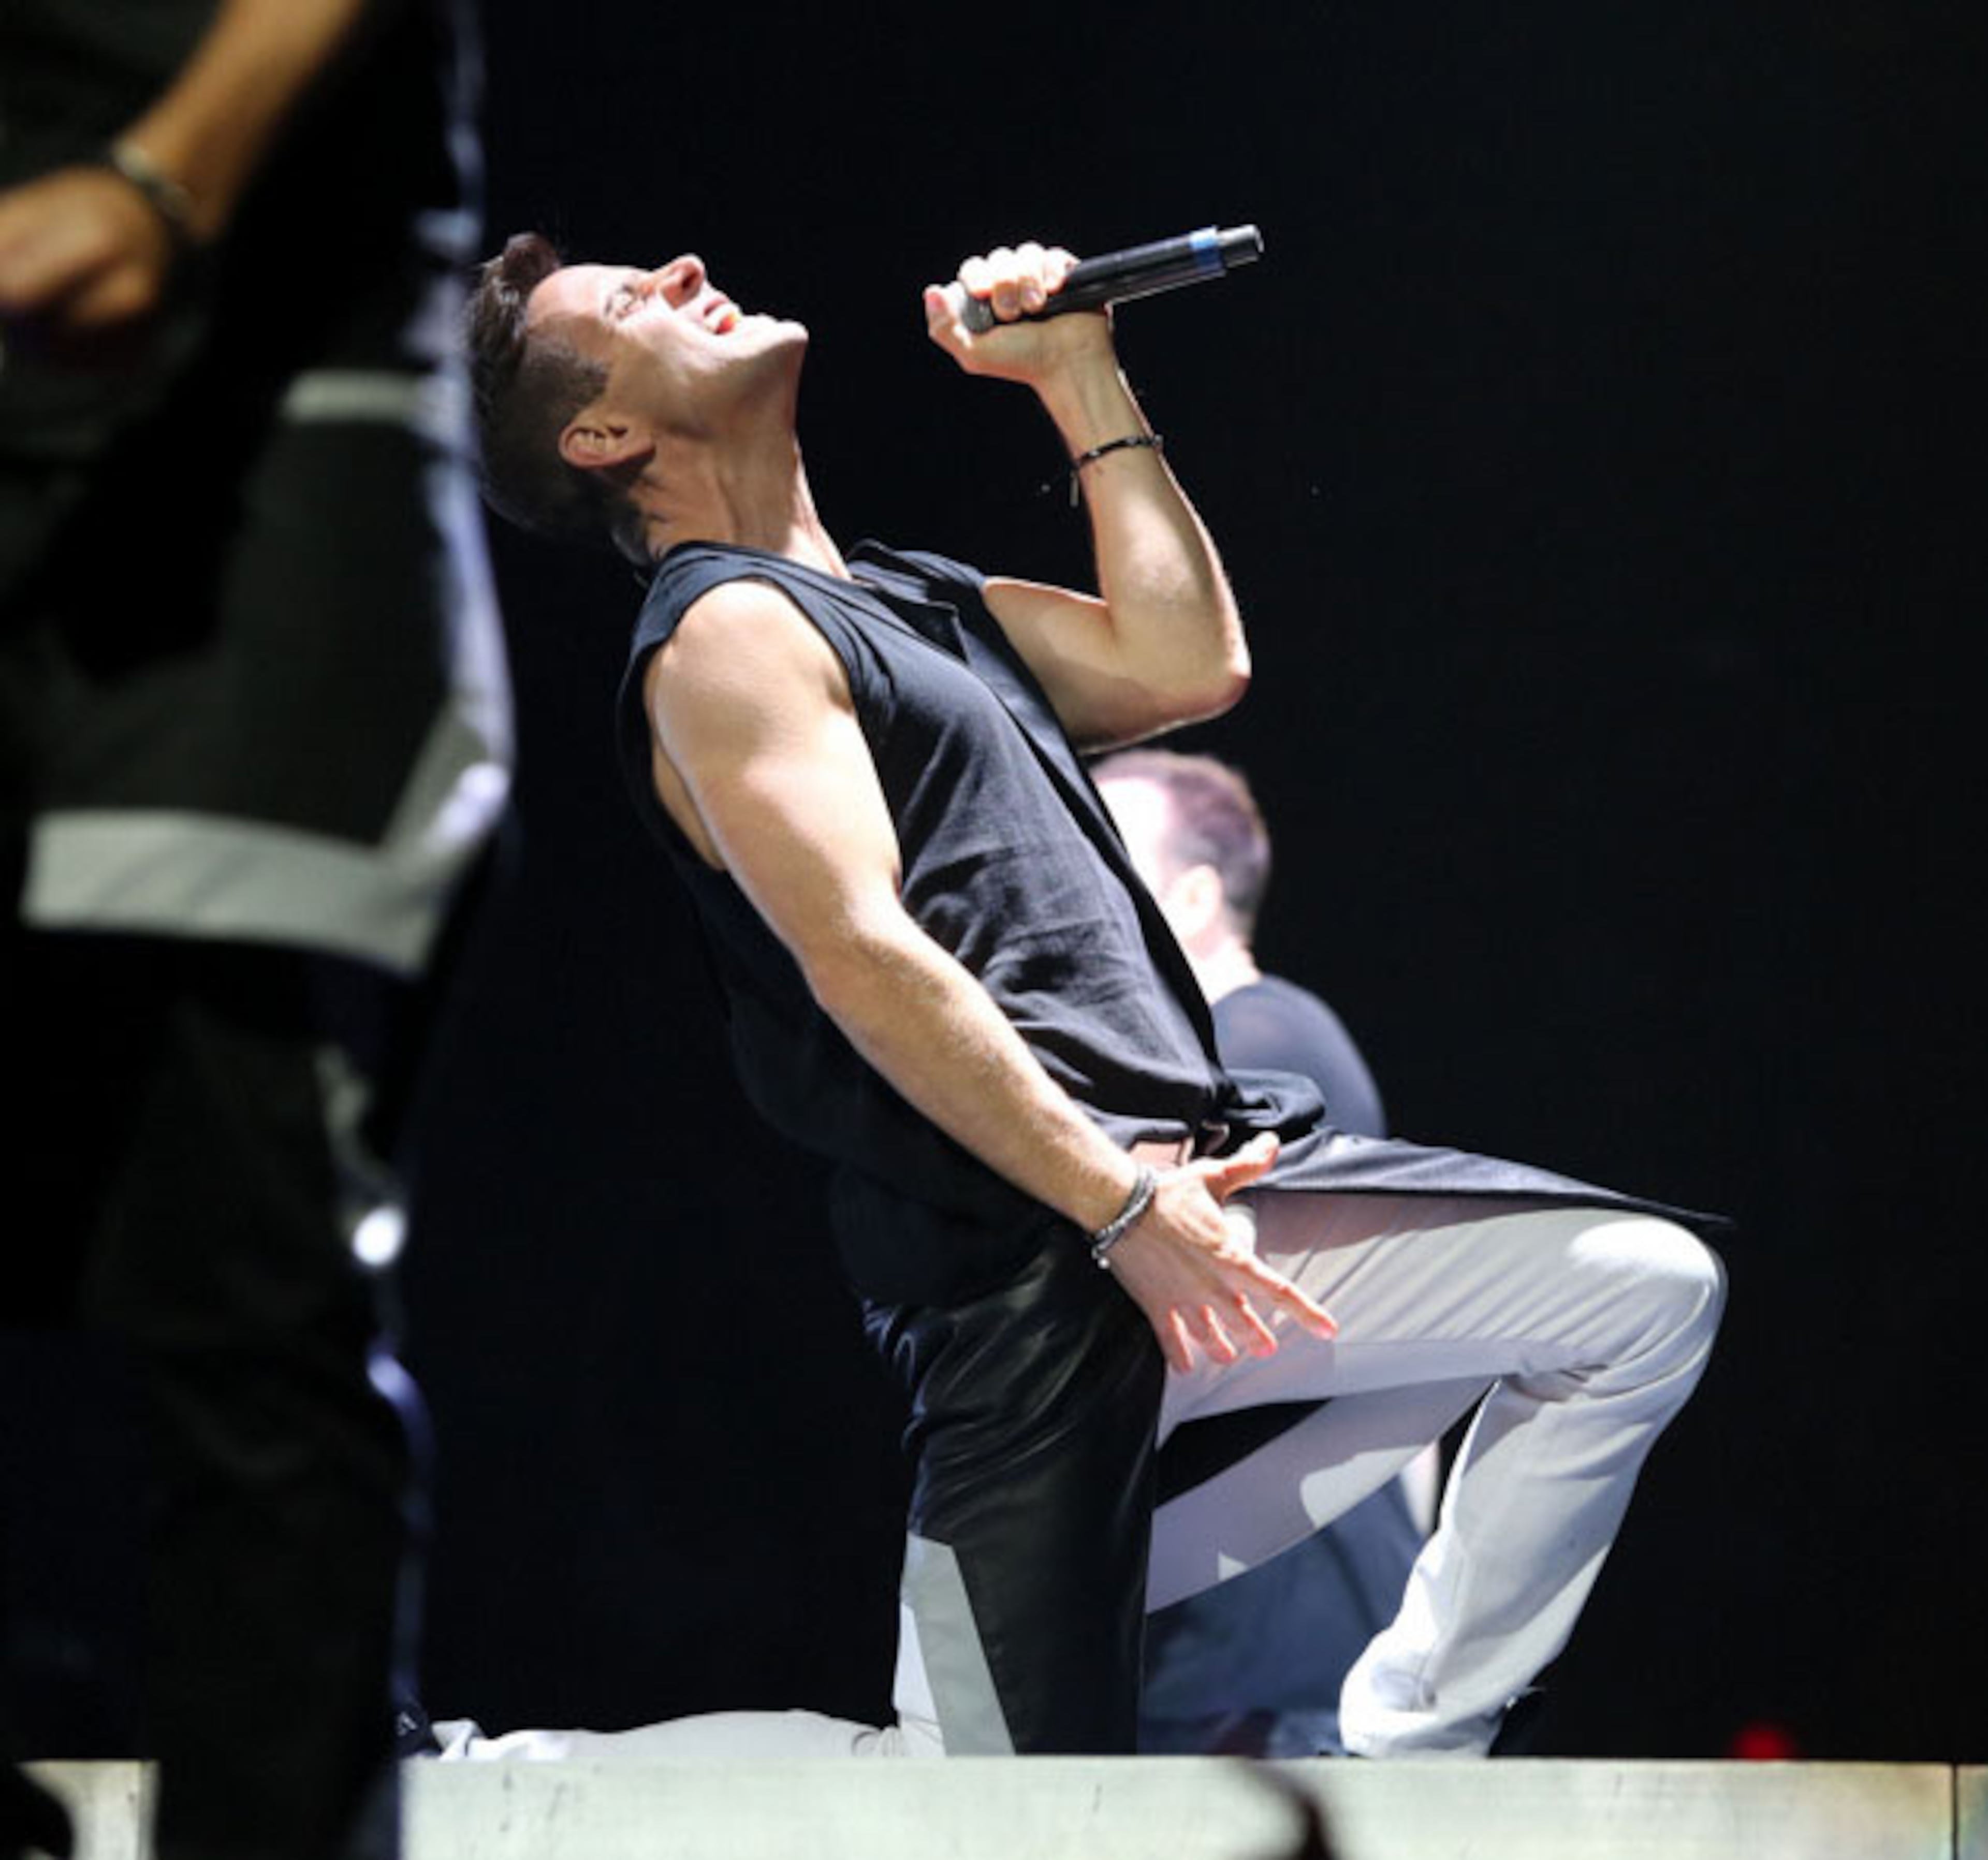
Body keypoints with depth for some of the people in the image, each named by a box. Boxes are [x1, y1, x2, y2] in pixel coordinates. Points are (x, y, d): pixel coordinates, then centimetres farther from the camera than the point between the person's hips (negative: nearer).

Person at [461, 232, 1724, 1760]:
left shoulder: (917, 600, 25)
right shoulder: (723, 633, -5)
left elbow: (1185, 666, 17)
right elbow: (862, 957, -15)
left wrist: (1082, 382, 18)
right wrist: (1122, 1207, -19)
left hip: (1205, 1168, 9)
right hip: (1026, 1263, -9)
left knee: (1646, 1293, 4)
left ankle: (1407, 1747, 5)